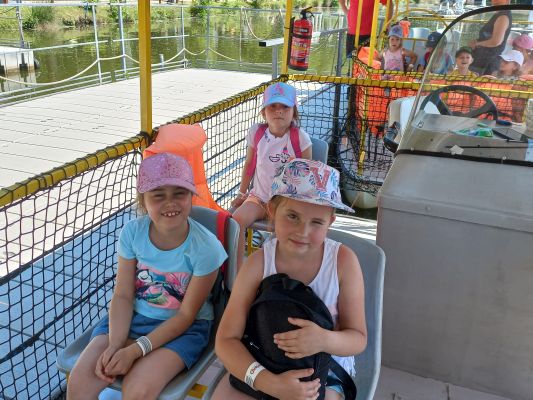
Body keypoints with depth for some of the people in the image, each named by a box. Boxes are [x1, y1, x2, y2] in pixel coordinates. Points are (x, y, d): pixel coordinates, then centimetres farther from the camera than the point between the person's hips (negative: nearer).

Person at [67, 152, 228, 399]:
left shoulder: (206, 247, -21)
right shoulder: (132, 232, -10)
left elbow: (186, 315, -15)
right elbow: (123, 295, -6)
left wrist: (134, 350, -21)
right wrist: (115, 345, -22)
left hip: (183, 328, -3)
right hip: (134, 317, 4)